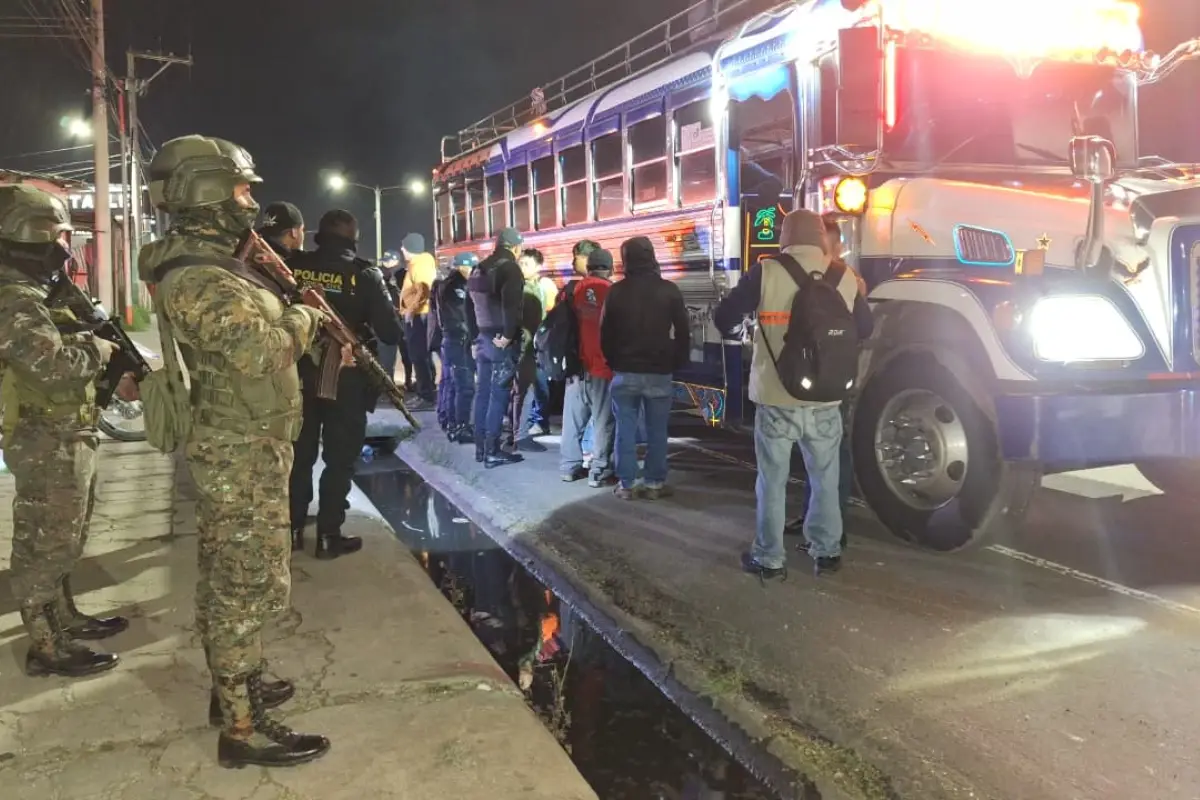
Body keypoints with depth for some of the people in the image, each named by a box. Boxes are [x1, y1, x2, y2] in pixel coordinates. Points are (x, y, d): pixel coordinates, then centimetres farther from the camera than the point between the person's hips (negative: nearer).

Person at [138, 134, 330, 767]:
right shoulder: (196, 281, -22)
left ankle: (235, 685, 34)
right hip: (242, 455, -11)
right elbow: (266, 350, -27)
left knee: (227, 580, 19)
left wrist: (292, 317, 0)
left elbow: (251, 341, 16)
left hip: (237, 447, 11)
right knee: (249, 587, -3)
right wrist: (303, 316, -8)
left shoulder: (207, 267, 12)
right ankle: (241, 729, 7)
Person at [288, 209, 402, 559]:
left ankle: (293, 529, 24)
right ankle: (329, 535, 11)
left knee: (299, 454, 16)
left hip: (300, 376, 3)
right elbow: (391, 333, -12)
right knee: (339, 458, 8)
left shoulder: (293, 267, -4)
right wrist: (366, 331, 8)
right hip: (346, 381, -3)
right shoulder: (364, 274, -11)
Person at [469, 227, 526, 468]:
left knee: (483, 393, 12)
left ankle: (481, 448, 18)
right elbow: (510, 304, -24)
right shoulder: (510, 268, -11)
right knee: (499, 395, -5)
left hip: (483, 337, 8)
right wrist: (508, 335, -20)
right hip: (501, 340, -8)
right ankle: (492, 452, -3)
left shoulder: (478, 269, 15)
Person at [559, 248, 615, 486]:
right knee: (603, 422, 3)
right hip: (604, 367, -4)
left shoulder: (571, 290, 2)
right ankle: (599, 472, 3)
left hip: (576, 365, 4)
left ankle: (569, 466, 20)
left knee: (573, 418, 14)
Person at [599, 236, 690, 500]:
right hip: (659, 372, -1)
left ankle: (626, 484, 8)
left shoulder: (616, 291, 0)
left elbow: (605, 332, 5)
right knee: (657, 431, 6)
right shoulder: (669, 290, -2)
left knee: (625, 429, 6)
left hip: (625, 371, 1)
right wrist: (677, 363, 10)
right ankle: (655, 483, 9)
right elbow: (683, 332, 0)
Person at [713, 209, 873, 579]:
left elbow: (723, 319, -5)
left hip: (776, 401, -3)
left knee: (772, 483, 9)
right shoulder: (846, 278, 2)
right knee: (825, 480, 17)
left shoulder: (766, 272, -9)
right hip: (825, 401, 3)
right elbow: (864, 329, 16)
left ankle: (770, 558, 16)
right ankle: (827, 552, 27)